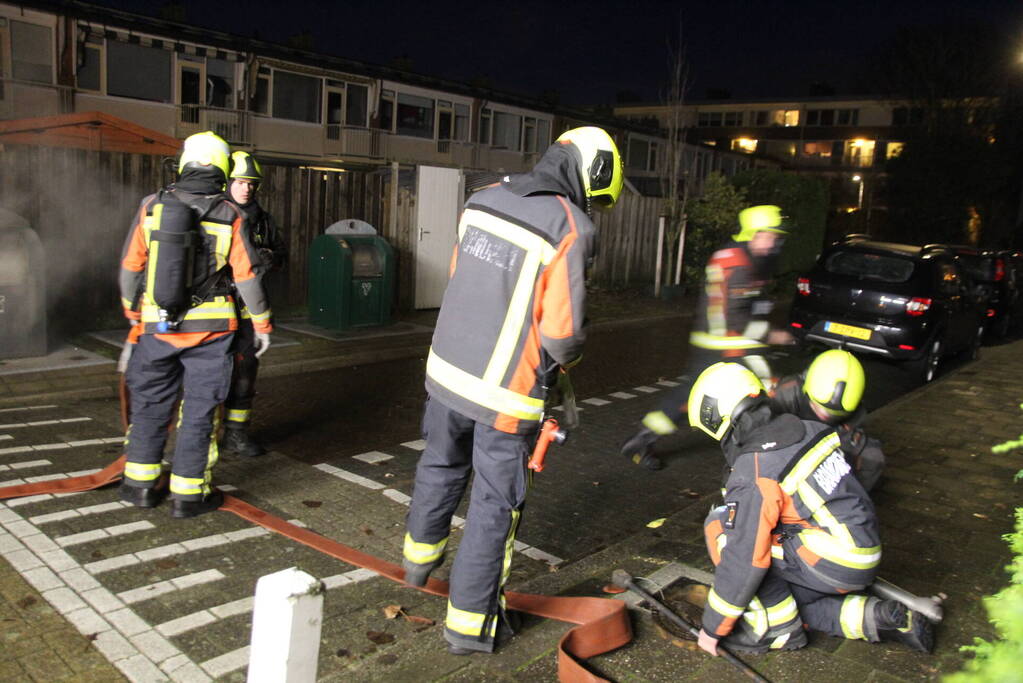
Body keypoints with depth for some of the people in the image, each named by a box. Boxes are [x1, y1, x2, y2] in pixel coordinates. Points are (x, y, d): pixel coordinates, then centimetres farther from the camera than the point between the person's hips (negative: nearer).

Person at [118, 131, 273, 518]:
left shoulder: (153, 207, -3)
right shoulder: (230, 217, -8)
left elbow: (131, 266, 2)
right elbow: (247, 276, -8)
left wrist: (132, 309, 18)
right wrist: (262, 323, 3)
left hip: (157, 325, 2)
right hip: (209, 328, -2)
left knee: (150, 402, 17)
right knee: (199, 409, 7)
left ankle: (140, 483, 26)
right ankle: (188, 493, 12)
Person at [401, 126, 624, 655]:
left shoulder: (484, 199, 2)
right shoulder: (570, 229, -18)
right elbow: (563, 330, -19)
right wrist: (565, 358, 4)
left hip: (446, 368, 7)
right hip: (505, 393, -6)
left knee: (441, 467, 29)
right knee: (495, 504, 10)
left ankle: (419, 558, 53)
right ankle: (469, 621, 24)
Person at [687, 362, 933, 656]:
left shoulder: (753, 477, -22)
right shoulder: (805, 430, 2)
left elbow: (744, 560, -20)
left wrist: (713, 627, -8)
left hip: (830, 564, -9)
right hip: (863, 558, 9)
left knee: (721, 526, -8)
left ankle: (777, 628, -2)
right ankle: (873, 617, 12)